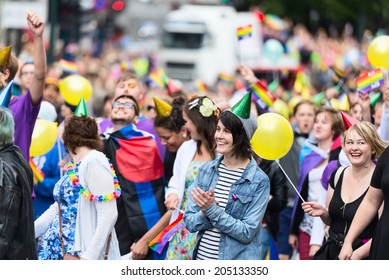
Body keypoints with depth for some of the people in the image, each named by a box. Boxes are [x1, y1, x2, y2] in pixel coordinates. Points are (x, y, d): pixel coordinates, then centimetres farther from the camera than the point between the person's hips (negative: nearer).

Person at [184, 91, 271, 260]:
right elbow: (189, 222, 4)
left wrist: (213, 210, -18)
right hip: (202, 259, 4)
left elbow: (248, 232, -13)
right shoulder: (206, 170, 5)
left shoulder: (259, 181, -8)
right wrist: (205, 214, -16)